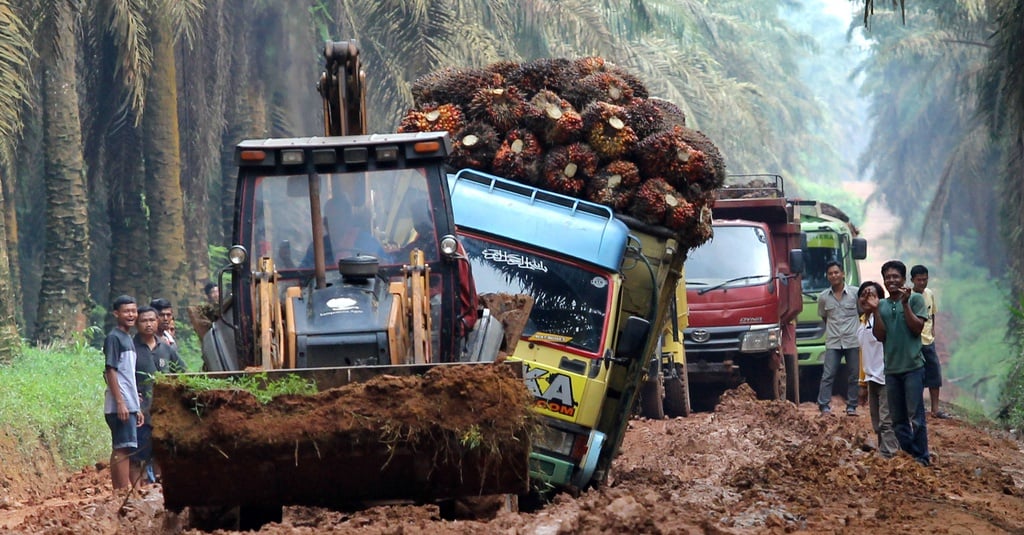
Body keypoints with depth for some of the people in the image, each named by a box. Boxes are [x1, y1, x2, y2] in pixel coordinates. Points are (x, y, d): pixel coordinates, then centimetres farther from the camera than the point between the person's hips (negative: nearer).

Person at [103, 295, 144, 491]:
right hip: (120, 406, -9)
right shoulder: (114, 338, -7)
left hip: (129, 405, 9)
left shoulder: (128, 339, 19)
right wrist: (120, 402, -19)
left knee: (119, 450, 8)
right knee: (124, 449, -12)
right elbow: (111, 371, -13)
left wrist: (137, 407, 20)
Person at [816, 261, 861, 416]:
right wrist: (832, 329, 11)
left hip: (852, 341, -1)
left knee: (854, 375, 4)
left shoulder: (855, 293, -1)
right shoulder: (823, 297, 4)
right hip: (833, 343, 1)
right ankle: (824, 406, -5)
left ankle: (852, 407, 12)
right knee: (828, 375, -6)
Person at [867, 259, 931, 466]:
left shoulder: (915, 299, 0)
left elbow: (917, 328, -9)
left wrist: (905, 304, -14)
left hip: (913, 366, -5)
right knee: (898, 418, 8)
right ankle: (907, 455, 16)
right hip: (891, 368, 5)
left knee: (915, 416, -7)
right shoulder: (882, 305, 11)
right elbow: (880, 335, 4)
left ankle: (921, 457, -3)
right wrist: (875, 311, -6)